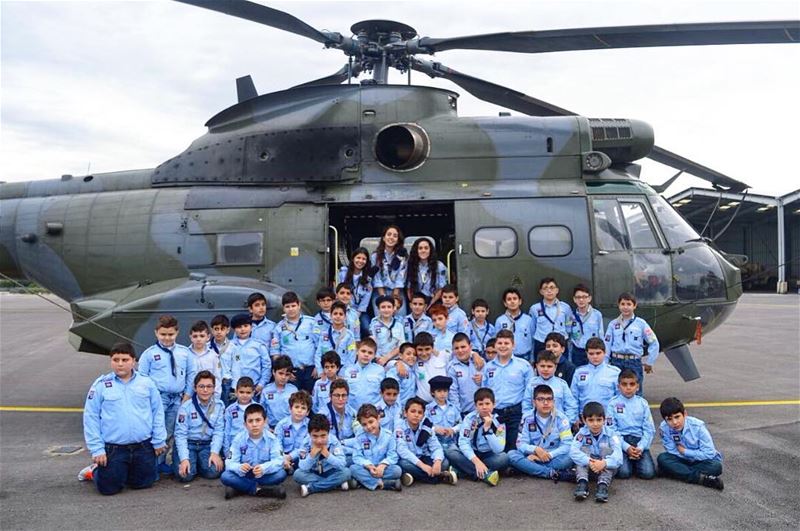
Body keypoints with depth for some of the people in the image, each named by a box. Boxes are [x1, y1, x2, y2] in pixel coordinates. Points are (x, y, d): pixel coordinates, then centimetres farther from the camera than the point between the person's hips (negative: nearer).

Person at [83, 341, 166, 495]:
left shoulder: (146, 382, -1)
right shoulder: (101, 385, -5)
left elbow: (157, 412, 3)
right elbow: (91, 418, -3)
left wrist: (159, 441, 2)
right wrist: (96, 448, -6)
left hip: (143, 447, 2)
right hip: (113, 449, -2)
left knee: (144, 483, 13)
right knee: (109, 488, 4)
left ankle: (125, 473, 44)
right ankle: (96, 471, 36)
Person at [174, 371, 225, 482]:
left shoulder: (219, 405, -4)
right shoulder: (186, 406, -11)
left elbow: (219, 431, -5)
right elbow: (180, 434, -13)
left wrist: (215, 453, -18)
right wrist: (184, 459, -22)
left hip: (207, 444, 2)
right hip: (188, 443, -2)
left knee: (213, 472, -21)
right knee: (185, 475, -22)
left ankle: (198, 463, 13)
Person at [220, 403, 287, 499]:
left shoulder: (271, 439, -10)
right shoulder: (239, 439, -8)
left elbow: (278, 460, -20)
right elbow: (230, 462, -14)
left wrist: (264, 468, -40)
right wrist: (239, 467, -38)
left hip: (264, 476, 0)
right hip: (244, 476, 0)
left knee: (281, 473, -28)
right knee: (225, 476, -25)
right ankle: (259, 489, -22)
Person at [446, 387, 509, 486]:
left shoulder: (499, 422, -12)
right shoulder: (469, 419, -12)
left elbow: (498, 450, -21)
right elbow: (463, 443, -22)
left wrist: (488, 428, -29)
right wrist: (476, 461, -35)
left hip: (489, 456, -1)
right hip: (471, 455, 1)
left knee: (504, 458, -31)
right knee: (451, 451, -28)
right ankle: (485, 474, -33)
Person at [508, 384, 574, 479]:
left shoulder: (561, 419, -5)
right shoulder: (527, 419, -1)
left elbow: (567, 445, -12)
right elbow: (521, 444, -6)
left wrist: (549, 455, -21)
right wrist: (535, 449, -25)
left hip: (554, 459, -2)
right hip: (534, 458, 2)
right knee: (512, 454, -25)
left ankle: (531, 469, -22)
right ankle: (551, 473, -28)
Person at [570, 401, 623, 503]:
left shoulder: (610, 433, -14)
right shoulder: (582, 433, -12)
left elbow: (618, 455, -27)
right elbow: (573, 452, -28)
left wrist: (604, 463, -46)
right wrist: (589, 462, -44)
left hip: (606, 468, -1)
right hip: (587, 467, 1)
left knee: (607, 449, -25)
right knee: (584, 449, -23)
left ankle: (603, 485, -35)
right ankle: (582, 483, -36)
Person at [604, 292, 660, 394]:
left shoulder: (641, 323, 0)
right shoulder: (613, 324, 5)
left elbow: (654, 343, 4)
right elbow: (607, 345, 6)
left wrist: (650, 362, 5)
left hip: (634, 362, -1)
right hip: (616, 362, 1)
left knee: (635, 393, 3)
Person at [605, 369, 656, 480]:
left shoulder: (642, 403, 6)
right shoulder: (613, 403, -1)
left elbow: (649, 430, 3)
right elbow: (611, 429, -5)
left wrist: (640, 448, -10)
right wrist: (626, 447, -14)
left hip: (639, 440, 2)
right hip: (620, 441, -2)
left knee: (648, 473, -17)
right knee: (623, 473, -22)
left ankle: (635, 460, 13)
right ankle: (627, 460, 11)